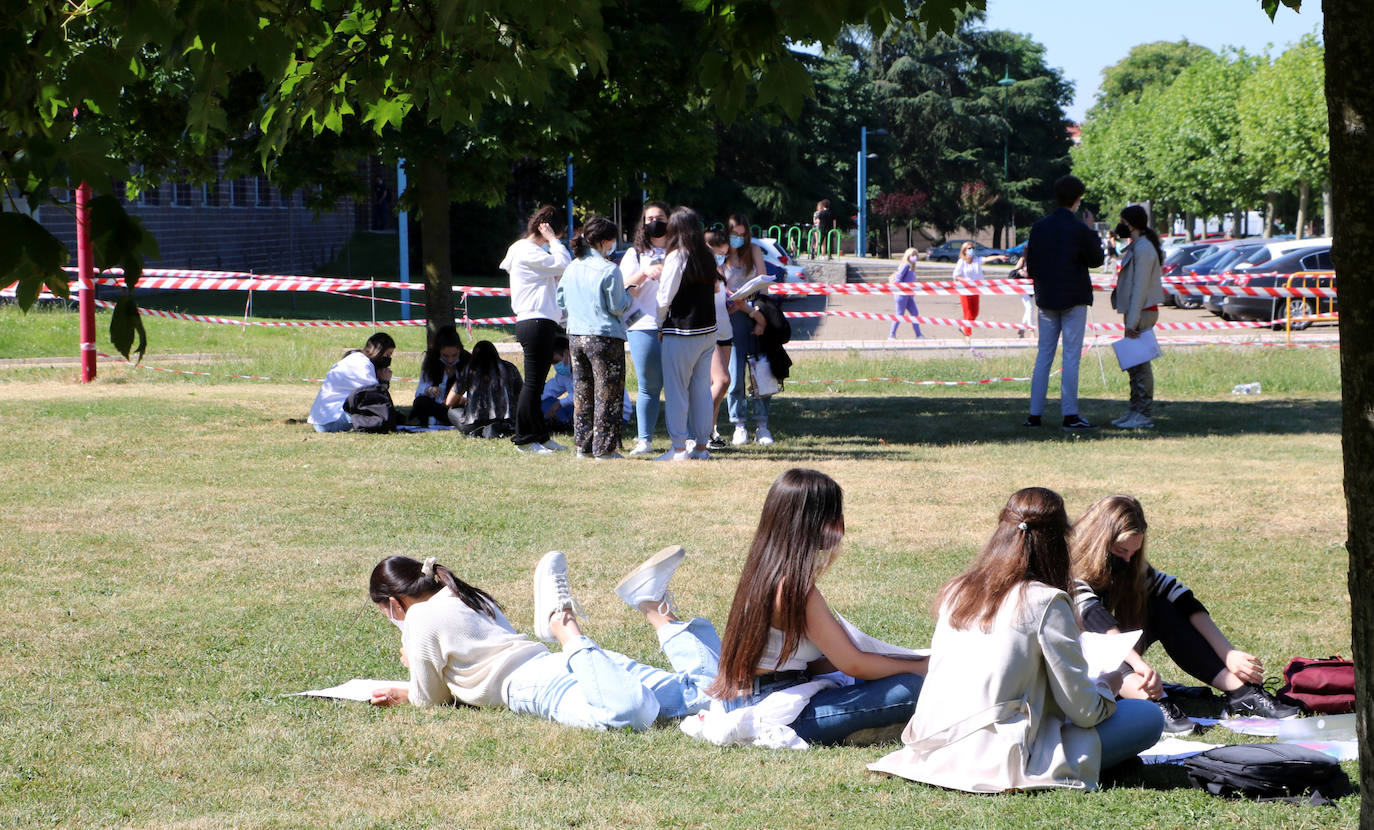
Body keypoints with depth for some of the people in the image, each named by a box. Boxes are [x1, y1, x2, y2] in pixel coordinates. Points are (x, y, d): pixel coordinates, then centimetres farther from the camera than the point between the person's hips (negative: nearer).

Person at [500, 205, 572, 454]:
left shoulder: (534, 251, 21)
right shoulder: (527, 251, -11)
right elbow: (564, 264, -18)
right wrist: (552, 239, -8)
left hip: (544, 323, 11)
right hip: (535, 323, -11)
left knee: (537, 382, 13)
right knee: (533, 382, -8)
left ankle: (540, 436, 18)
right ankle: (524, 438, -4)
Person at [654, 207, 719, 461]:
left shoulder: (677, 257, -13)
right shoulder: (708, 258, 6)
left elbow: (665, 298, -12)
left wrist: (660, 326, 3)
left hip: (681, 334, -7)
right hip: (708, 330, 7)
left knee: (676, 391, 0)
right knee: (702, 389, 11)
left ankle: (679, 448, -1)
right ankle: (701, 446, 14)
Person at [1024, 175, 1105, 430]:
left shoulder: (1039, 227, 1)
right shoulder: (1079, 230, -13)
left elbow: (1030, 267, 4)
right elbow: (1095, 260, 0)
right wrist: (1094, 235, 13)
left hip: (1046, 299, 4)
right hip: (1074, 299, -4)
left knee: (1044, 355, 9)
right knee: (1071, 356, -2)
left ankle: (1035, 414, 7)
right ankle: (1070, 414, -5)